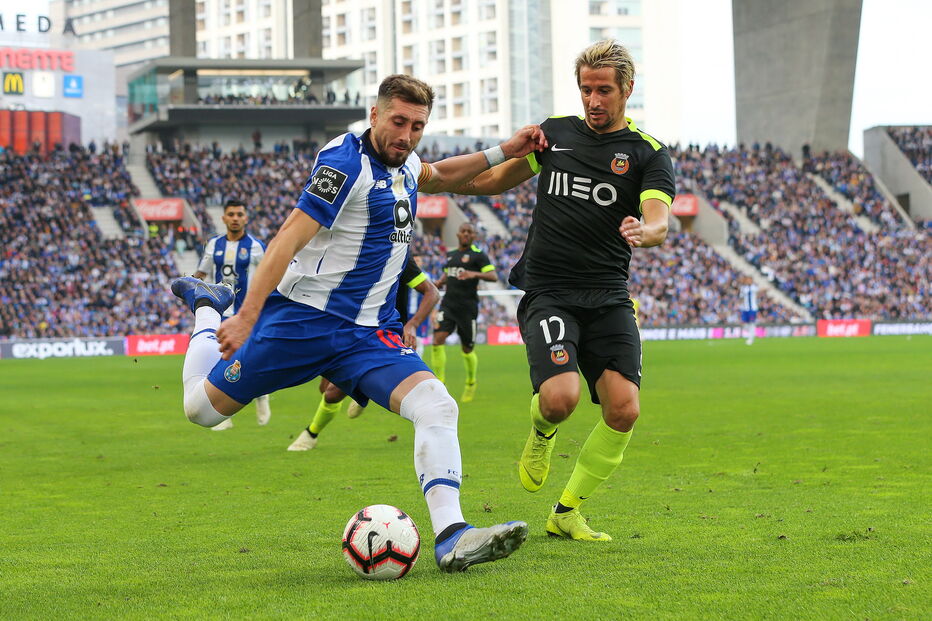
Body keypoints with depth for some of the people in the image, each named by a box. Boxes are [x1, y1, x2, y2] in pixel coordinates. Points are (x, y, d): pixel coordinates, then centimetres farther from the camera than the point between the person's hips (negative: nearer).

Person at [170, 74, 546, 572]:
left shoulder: (403, 163, 9)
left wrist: (502, 152, 24)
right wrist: (247, 316, -30)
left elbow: (435, 177, 36)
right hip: (303, 319, -6)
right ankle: (208, 308, 33)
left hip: (369, 333, 6)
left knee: (437, 407, -19)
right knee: (202, 408, 5)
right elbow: (288, 239, -23)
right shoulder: (347, 162, -17)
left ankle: (450, 538, -26)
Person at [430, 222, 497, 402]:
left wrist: (475, 274, -31)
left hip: (467, 307, -4)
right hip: (448, 305, 4)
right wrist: (436, 285, 12)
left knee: (467, 349, 6)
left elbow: (493, 276, -14)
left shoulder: (478, 255, -3)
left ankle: (471, 384, 32)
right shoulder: (451, 254, 14)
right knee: (438, 339, -16)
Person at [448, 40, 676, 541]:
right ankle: (541, 434, 16)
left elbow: (658, 222, -14)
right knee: (560, 396, -24)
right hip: (547, 293, 0)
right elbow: (497, 179, 24)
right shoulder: (554, 133, 10)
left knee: (623, 409, -14)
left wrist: (644, 232, -38)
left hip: (608, 297, 0)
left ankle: (566, 513, 8)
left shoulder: (648, 153, 2)